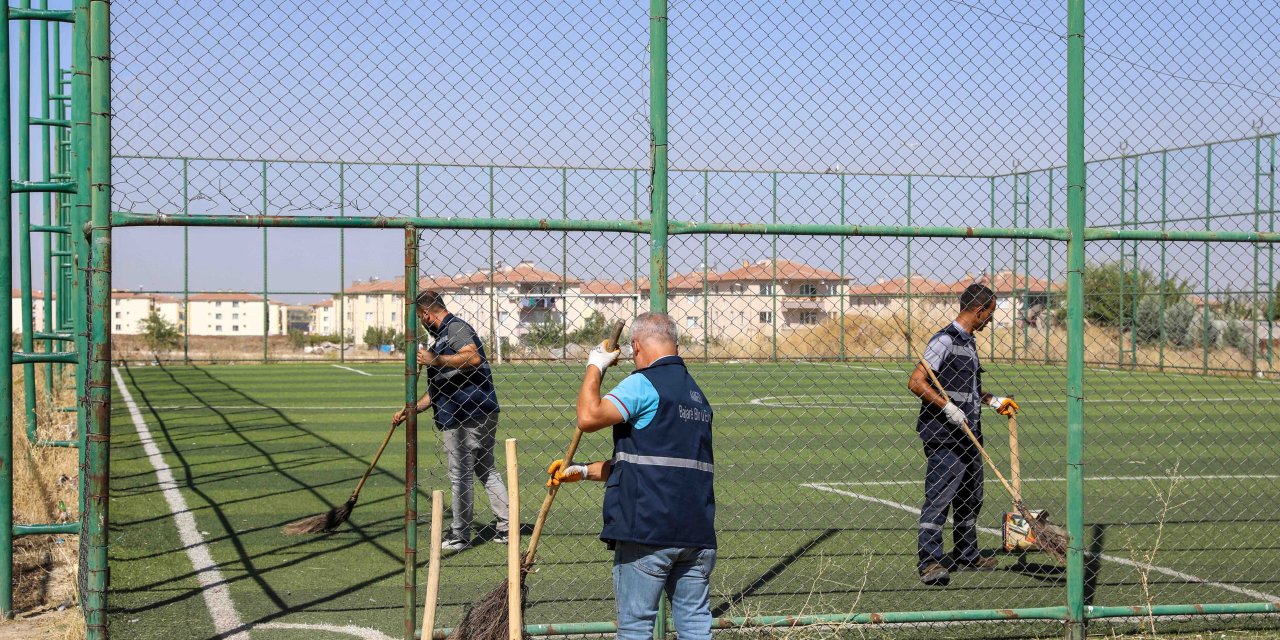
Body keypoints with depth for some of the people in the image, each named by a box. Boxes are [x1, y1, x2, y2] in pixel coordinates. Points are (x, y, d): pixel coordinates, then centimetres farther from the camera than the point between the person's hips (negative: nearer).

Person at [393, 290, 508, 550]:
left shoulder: (455, 327, -7)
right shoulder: (444, 335, 24)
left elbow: (474, 358, -25)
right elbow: (437, 391, 28)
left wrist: (435, 360, -21)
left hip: (466, 416, -10)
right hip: (482, 414, 10)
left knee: (460, 475, -2)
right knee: (486, 470, 14)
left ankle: (460, 536, 6)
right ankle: (506, 527, 15)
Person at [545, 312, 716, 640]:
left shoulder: (644, 384, -8)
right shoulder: (696, 393, 19)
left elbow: (589, 417, -17)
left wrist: (595, 367, -1)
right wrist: (585, 471, 21)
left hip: (648, 530, -7)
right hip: (697, 533, 7)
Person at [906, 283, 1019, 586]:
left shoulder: (969, 342, 17)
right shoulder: (945, 340, -13)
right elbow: (916, 382, -20)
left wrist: (994, 401, 24)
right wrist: (948, 408, -24)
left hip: (969, 435, 10)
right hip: (943, 438, -10)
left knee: (971, 497, 17)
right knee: (939, 497, -9)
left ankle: (967, 554, 31)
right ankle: (929, 561, -7)